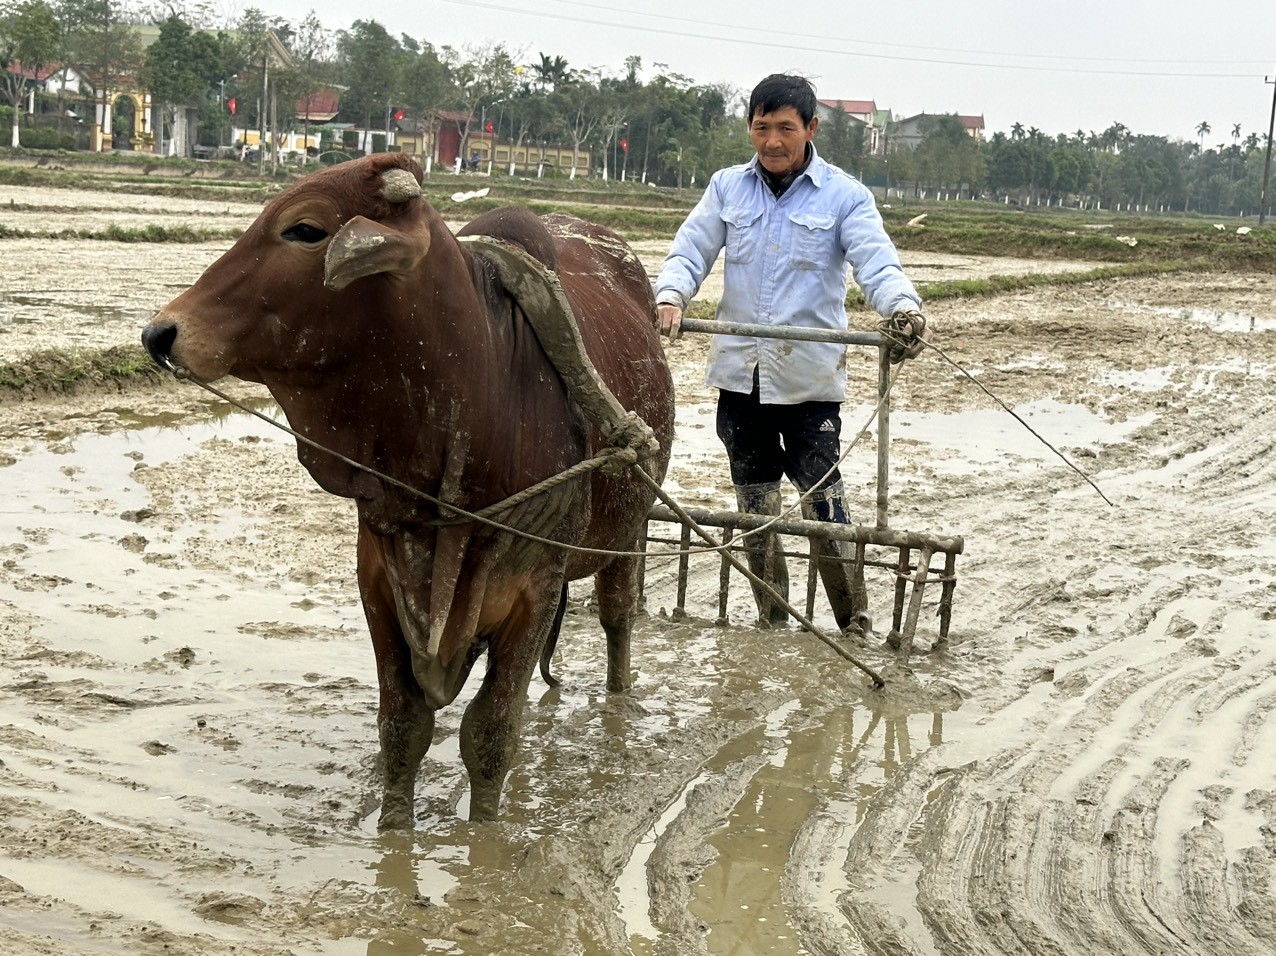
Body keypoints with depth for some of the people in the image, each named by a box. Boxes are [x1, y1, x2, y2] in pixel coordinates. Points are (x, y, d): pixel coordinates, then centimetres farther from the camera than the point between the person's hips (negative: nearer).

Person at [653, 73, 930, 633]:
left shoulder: (844, 196, -2)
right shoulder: (727, 187, 7)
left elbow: (876, 263, -14)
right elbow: (691, 250, 2)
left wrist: (902, 308, -35)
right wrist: (670, 296, -20)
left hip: (810, 376, -4)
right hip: (740, 372, 4)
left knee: (821, 502, -8)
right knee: (754, 505, 13)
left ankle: (854, 624, 4)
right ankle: (772, 623, 27)